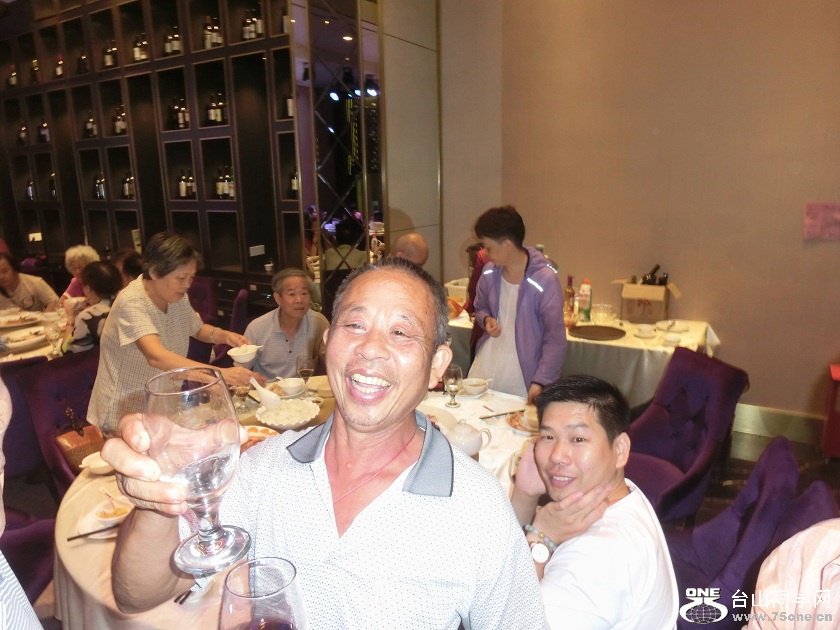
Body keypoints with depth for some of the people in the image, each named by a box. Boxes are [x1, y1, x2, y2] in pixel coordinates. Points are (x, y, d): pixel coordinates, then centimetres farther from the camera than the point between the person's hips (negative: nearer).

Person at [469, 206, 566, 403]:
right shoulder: (489, 272, -1)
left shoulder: (544, 280, -17)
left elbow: (555, 338, -14)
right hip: (485, 367, 5)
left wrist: (540, 381, -20)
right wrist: (486, 320, -5)